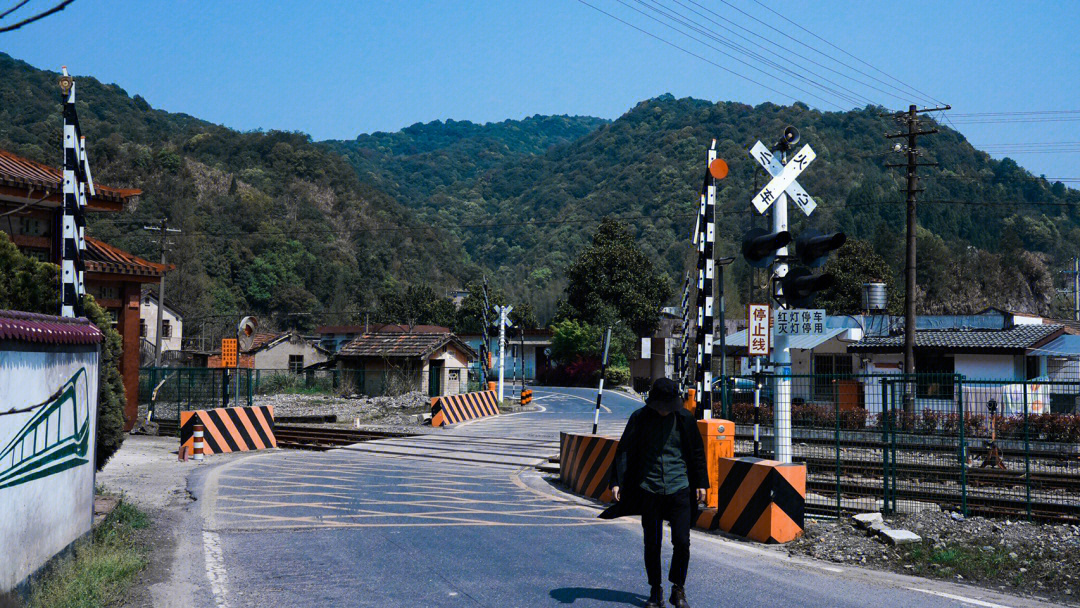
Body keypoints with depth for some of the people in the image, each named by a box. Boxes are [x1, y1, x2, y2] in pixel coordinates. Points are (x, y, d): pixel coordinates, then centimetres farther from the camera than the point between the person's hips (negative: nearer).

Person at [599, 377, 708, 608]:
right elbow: (624, 450, 2)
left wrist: (701, 483, 11)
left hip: (679, 488, 0)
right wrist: (616, 481, -5)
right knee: (652, 544, 4)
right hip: (649, 490, 0)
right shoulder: (639, 419, -2)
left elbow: (697, 452, 12)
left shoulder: (685, 418, 1)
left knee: (682, 542, -5)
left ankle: (678, 589, 14)